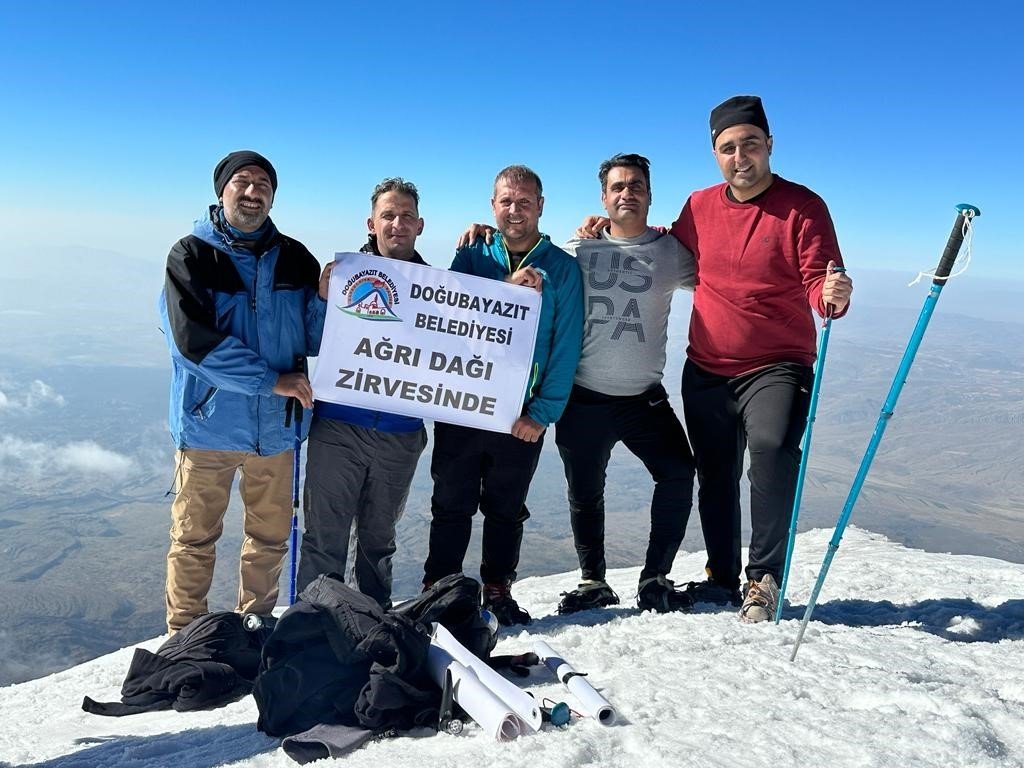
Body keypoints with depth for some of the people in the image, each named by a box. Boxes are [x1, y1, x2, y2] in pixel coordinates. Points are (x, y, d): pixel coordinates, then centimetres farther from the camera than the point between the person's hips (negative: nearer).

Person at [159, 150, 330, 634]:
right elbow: (193, 340, -17)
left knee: (271, 538, 13)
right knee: (194, 540, 7)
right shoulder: (191, 255, -5)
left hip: (276, 426, 3)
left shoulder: (294, 258, 4)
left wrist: (325, 300, -16)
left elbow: (315, 340, 5)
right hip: (208, 425, -3)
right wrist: (270, 379, -19)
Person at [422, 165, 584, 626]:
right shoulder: (470, 258, 6)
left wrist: (543, 412, -11)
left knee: (506, 509, 13)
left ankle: (497, 590, 27)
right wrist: (505, 290, -18)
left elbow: (566, 347, -4)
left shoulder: (562, 268, 2)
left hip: (522, 414, 0)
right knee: (451, 505, 6)